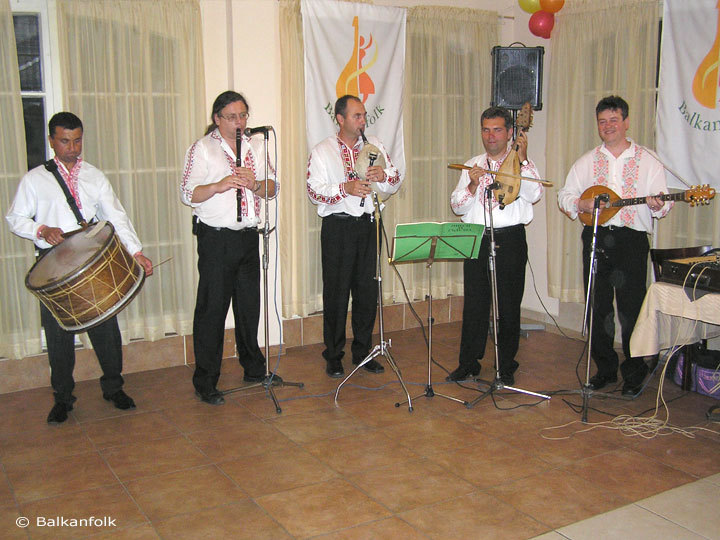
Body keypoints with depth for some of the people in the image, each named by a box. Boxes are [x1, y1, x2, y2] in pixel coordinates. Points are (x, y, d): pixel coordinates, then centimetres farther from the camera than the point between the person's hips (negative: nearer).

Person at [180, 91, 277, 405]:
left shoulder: (255, 148, 14)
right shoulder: (202, 149, -2)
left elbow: (273, 189, 9)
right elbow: (188, 194, -10)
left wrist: (254, 184, -12)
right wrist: (219, 185, -25)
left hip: (248, 236, 5)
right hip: (216, 238, -5)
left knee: (249, 305, 14)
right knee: (212, 309, -2)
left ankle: (254, 368, 30)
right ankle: (205, 383, 7)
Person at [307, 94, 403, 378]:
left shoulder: (374, 146, 13)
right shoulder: (322, 152, 2)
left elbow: (395, 183, 10)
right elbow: (314, 191, -8)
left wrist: (384, 176, -13)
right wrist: (345, 188, -23)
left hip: (367, 224, 4)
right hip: (337, 227, -3)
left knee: (368, 290, 6)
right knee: (336, 293, 0)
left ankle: (362, 352, 21)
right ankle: (333, 357, 13)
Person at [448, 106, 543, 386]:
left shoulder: (522, 165, 6)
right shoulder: (472, 166, 14)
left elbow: (534, 195, -13)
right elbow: (457, 206, 6)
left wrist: (522, 159, -16)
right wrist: (473, 185, -11)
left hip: (510, 240, -2)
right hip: (476, 239, 2)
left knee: (509, 306, 4)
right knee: (474, 304, 5)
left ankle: (506, 367, 17)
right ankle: (469, 363, 17)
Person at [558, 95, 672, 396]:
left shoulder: (647, 161, 7)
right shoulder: (586, 162, 13)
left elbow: (662, 205, 4)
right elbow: (564, 196, 12)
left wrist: (658, 205, -19)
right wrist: (580, 204, -8)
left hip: (632, 239, -2)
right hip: (596, 236, 3)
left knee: (632, 310, -2)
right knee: (598, 308, 7)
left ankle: (634, 374, 11)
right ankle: (605, 369, 20)